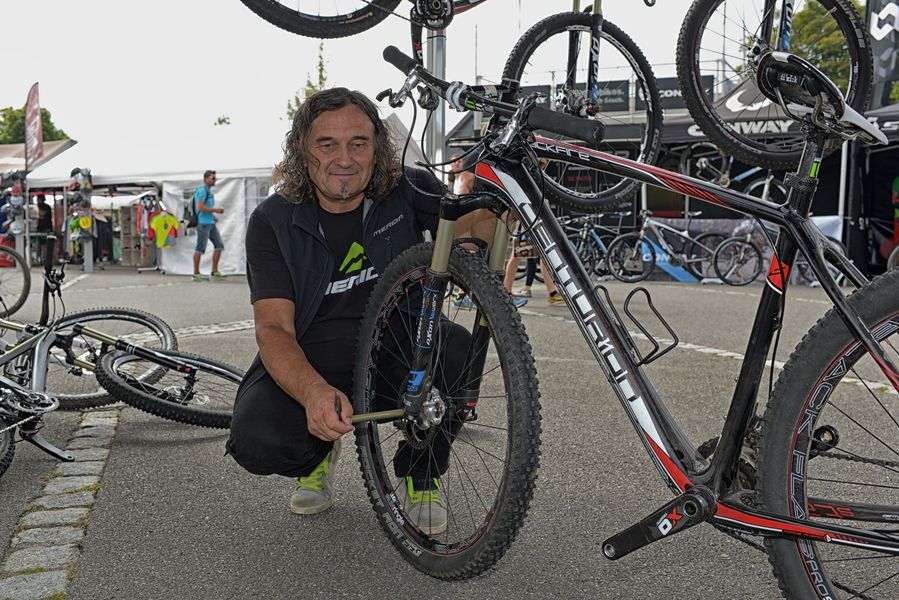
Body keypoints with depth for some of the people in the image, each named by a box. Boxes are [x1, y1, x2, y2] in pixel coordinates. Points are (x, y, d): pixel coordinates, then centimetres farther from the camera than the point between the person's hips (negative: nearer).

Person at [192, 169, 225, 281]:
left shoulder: (209, 191, 19)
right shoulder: (202, 190, -11)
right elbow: (200, 207, -21)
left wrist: (213, 215, 13)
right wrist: (215, 210, -16)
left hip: (211, 223, 10)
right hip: (203, 223, -10)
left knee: (219, 245, 8)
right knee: (200, 248, -4)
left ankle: (215, 271, 13)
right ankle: (196, 274, 2)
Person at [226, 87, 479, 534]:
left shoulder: (408, 192, -6)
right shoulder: (273, 222, -10)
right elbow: (274, 328, -20)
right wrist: (314, 393, -40)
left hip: (394, 356, 1)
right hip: (306, 368, 0)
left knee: (456, 349, -31)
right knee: (256, 441, -28)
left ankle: (419, 473, -2)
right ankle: (318, 452, 12)